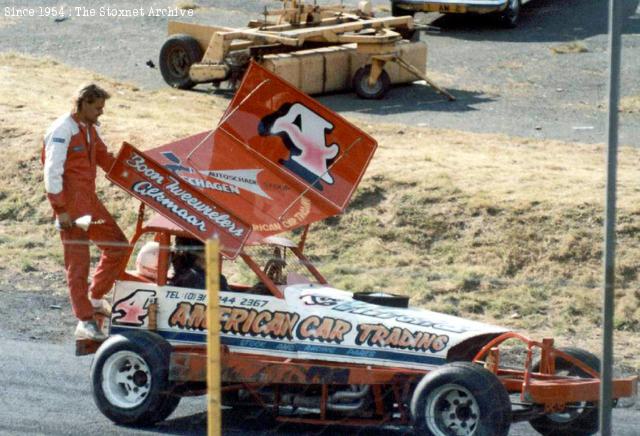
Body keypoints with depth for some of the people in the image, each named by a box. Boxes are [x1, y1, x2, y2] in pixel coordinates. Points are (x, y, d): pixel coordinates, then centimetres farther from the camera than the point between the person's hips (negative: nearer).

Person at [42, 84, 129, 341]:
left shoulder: (90, 129, 12)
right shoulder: (62, 130, -16)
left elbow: (105, 159, 23)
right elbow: (52, 172, -19)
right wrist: (61, 210, -21)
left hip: (89, 200, 9)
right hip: (70, 204, -9)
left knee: (118, 246, 11)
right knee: (78, 262, -5)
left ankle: (95, 298, 26)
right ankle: (85, 322, -2)